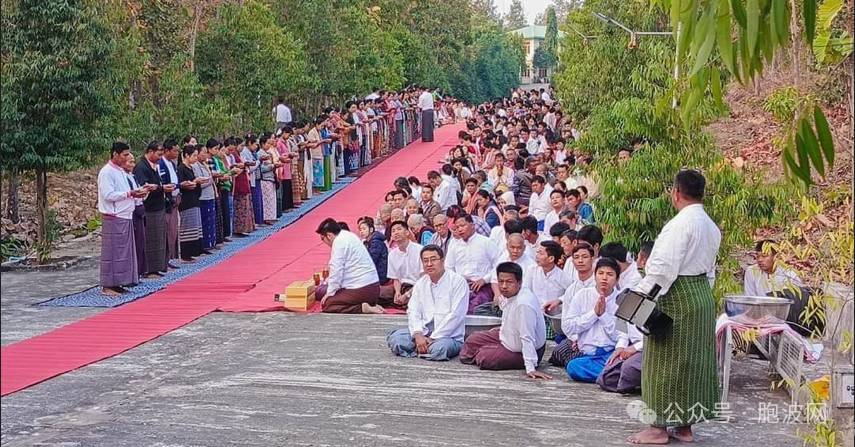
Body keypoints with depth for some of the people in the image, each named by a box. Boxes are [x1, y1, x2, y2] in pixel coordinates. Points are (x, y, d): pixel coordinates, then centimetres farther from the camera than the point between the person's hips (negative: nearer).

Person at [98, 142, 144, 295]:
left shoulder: (120, 171, 16)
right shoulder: (107, 172, -12)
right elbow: (108, 195, -19)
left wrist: (134, 194, 5)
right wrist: (129, 194, -17)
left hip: (125, 217, 9)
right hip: (114, 218, -9)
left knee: (125, 252, 10)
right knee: (113, 252, -5)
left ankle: (117, 283, 17)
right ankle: (108, 286, 0)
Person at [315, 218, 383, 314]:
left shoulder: (339, 242, -13)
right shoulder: (348, 236, 16)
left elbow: (336, 270, -16)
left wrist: (330, 293, -6)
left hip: (361, 290, -9)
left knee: (326, 305, -4)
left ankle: (362, 308, -15)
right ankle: (370, 305, 6)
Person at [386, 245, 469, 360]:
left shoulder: (458, 281, -6)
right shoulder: (420, 284, 13)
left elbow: (455, 315, -13)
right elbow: (413, 312, 5)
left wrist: (433, 339, -17)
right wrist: (418, 335, -15)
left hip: (449, 336, -4)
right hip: (424, 332, 4)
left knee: (439, 347, -37)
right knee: (393, 337, -18)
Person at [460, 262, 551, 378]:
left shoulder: (524, 304, -37)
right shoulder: (512, 294, -9)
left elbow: (527, 338, -37)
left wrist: (530, 368, -37)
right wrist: (503, 328, 24)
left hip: (522, 352, -9)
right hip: (509, 337, 9)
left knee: (483, 358, -15)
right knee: (473, 340, 13)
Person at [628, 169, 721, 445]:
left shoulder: (680, 224, -16)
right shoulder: (712, 227, 12)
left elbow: (664, 266, -21)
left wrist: (640, 293, -16)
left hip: (678, 296, -9)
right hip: (704, 295, 9)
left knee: (667, 362, -2)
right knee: (695, 362, 12)